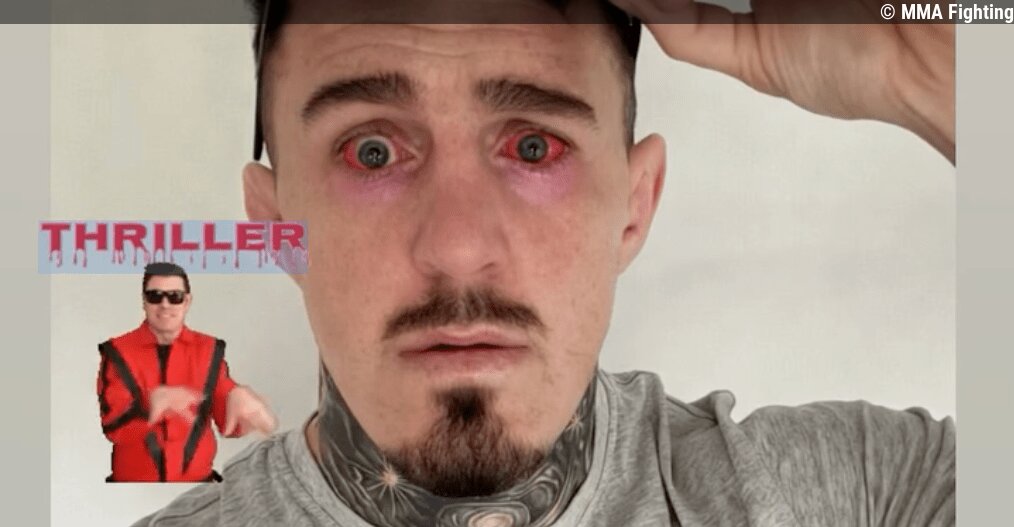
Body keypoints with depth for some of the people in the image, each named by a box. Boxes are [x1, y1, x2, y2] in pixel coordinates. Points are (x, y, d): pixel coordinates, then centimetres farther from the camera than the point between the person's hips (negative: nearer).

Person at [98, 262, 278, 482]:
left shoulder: (209, 350, 4)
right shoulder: (118, 352, -2)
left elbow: (229, 424, 0)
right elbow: (113, 427, -12)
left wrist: (238, 399, -23)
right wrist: (151, 404, -32)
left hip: (197, 479, 2)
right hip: (133, 479, -2)